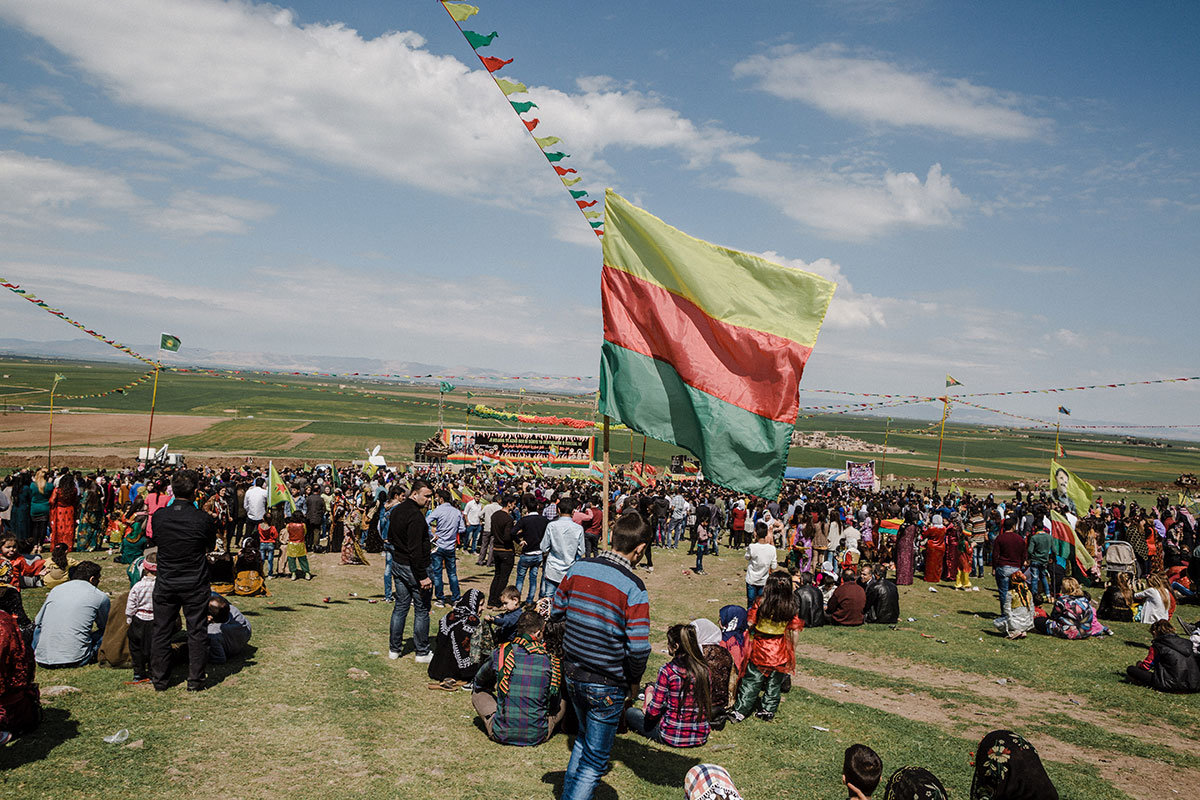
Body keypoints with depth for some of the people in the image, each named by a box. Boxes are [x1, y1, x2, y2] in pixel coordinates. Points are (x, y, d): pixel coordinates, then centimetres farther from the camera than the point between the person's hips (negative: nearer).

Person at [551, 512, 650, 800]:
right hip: (607, 685, -6)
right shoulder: (633, 588, -20)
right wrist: (634, 680, -4)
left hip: (573, 675, 6)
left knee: (584, 738, 30)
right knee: (594, 760, 10)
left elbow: (556, 612, 6)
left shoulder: (578, 569, -5)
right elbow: (638, 648, -21)